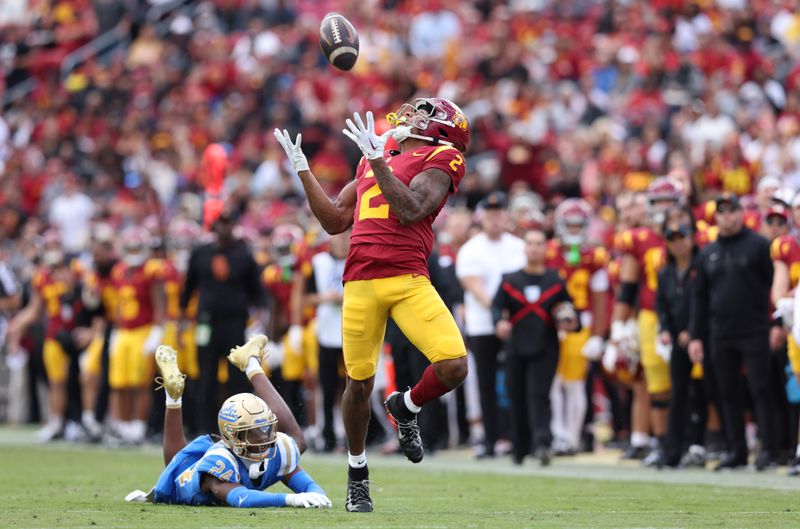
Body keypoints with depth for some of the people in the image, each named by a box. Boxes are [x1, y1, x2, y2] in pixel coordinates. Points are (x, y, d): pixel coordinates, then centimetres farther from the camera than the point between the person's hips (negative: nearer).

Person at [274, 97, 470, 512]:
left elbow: (410, 211, -11)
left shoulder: (440, 159, 5)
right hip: (361, 284, 4)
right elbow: (335, 221, 26)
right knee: (359, 382, 4)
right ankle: (357, 474, 23)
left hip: (409, 282, -4)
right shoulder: (371, 162, 24)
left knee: (453, 366, -19)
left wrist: (377, 159, -13)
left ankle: (405, 407, 12)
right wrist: (302, 170, 24)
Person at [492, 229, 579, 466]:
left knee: (539, 395, -16)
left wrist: (572, 324, -10)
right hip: (517, 349, 2)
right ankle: (519, 448, 20)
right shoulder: (509, 280, 8)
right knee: (518, 399, 7)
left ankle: (542, 444, -26)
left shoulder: (556, 280, 7)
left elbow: (570, 308, 12)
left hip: (546, 350, -2)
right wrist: (500, 322, -23)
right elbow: (497, 306, -1)